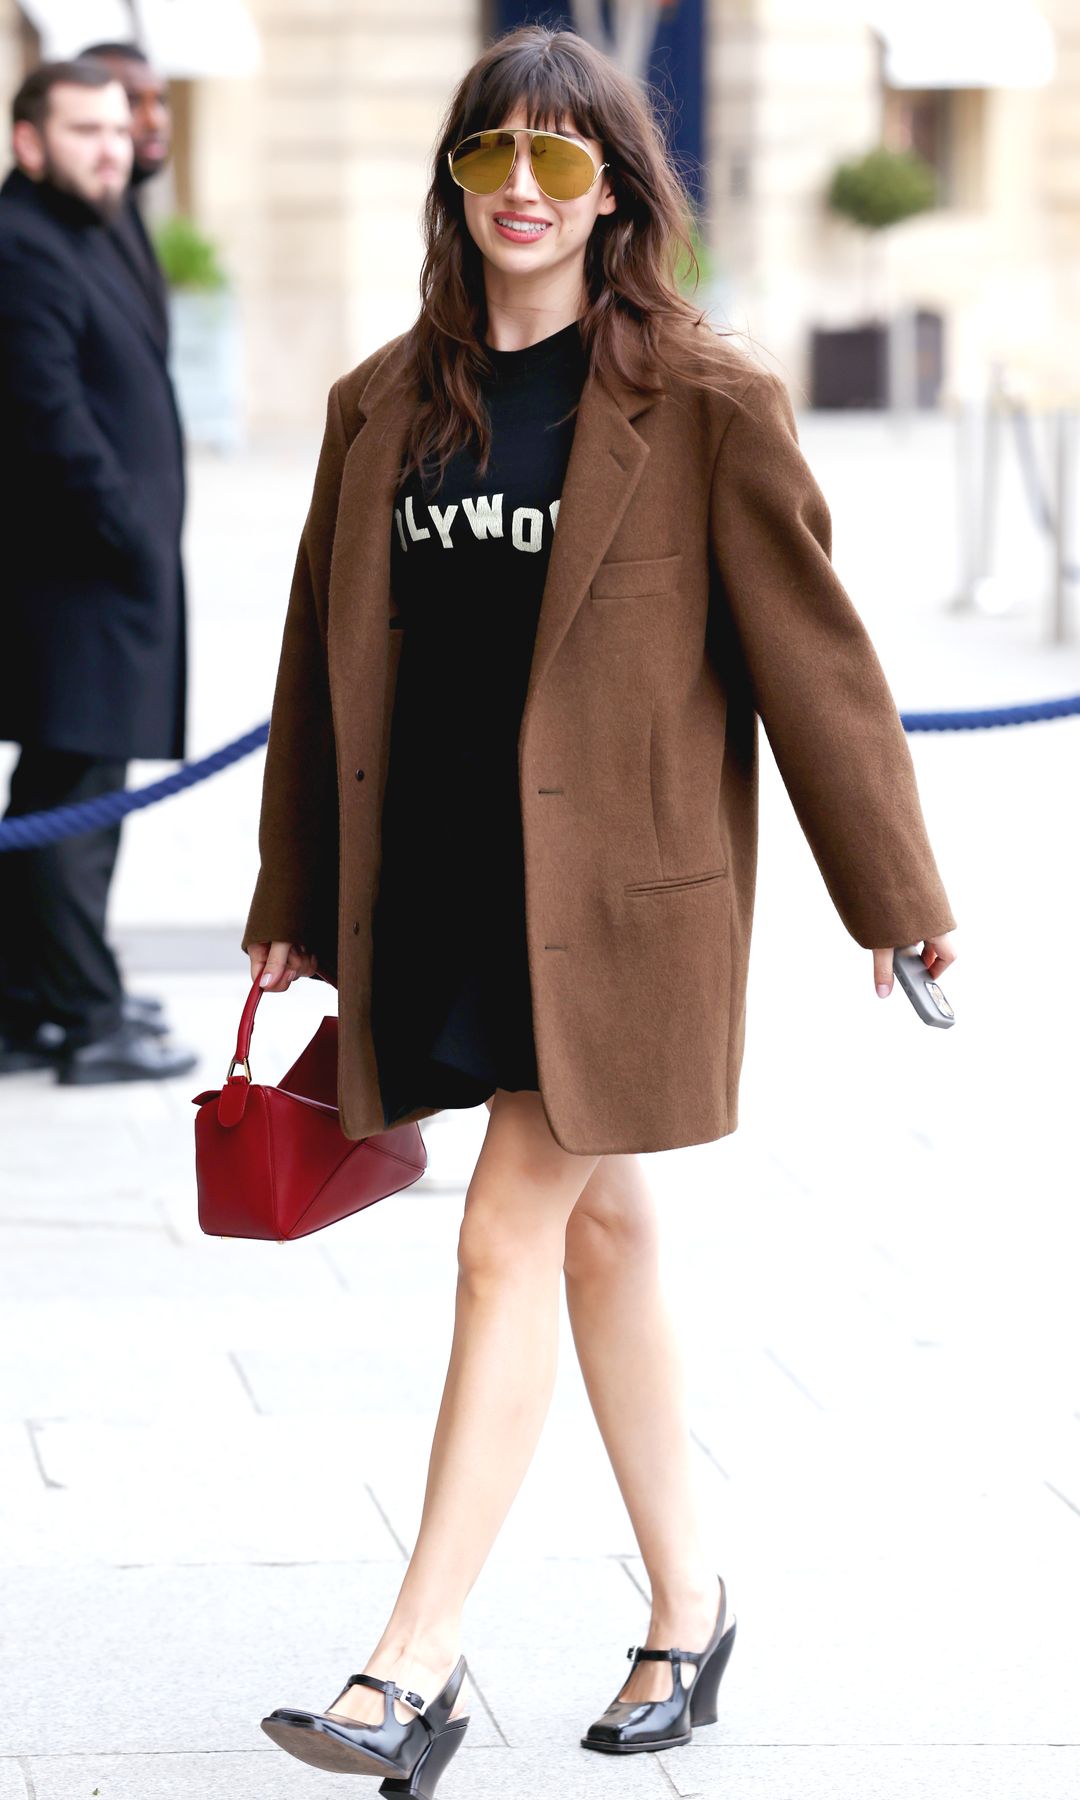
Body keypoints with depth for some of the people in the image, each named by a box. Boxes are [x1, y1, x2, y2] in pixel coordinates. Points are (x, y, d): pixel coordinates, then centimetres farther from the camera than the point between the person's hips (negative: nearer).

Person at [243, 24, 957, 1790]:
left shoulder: (707, 402, -6)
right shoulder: (386, 403, 8)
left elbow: (808, 646, -3)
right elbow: (326, 660, 15)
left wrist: (894, 888, -1)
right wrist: (293, 902, 17)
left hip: (612, 889, -5)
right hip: (435, 886, 5)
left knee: (510, 1244, -9)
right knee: (602, 1234, 14)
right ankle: (690, 1607, 27)